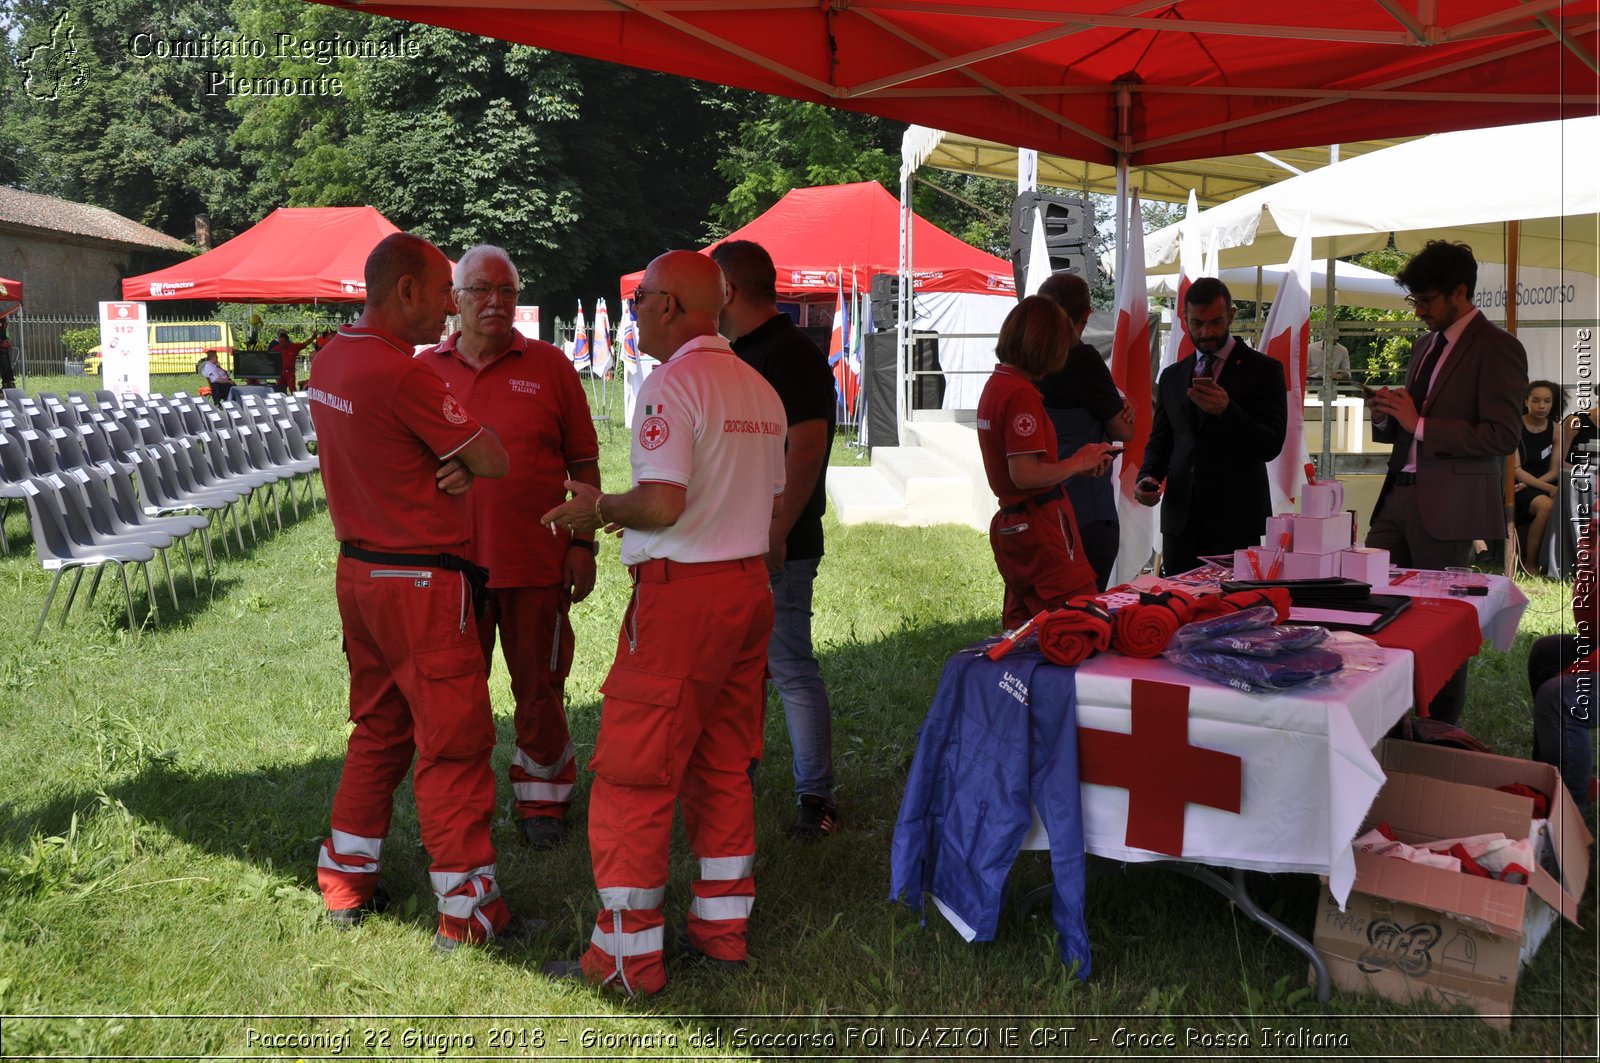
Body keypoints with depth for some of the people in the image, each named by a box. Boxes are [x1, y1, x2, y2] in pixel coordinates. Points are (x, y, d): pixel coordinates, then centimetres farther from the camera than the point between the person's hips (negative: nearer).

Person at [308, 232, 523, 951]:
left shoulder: (329, 361, 7)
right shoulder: (403, 373, -21)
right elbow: (495, 461, -16)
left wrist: (450, 464, -6)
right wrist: (466, 460, 4)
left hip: (357, 568, 9)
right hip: (421, 582, -9)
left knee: (378, 730, 20)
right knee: (453, 743, 0)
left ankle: (346, 884, 30)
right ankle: (467, 912, 8)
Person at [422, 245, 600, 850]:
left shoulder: (549, 366, 0)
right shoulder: (426, 370, 5)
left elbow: (584, 463, 3)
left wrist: (583, 543, -2)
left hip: (536, 563, -1)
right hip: (451, 564, 2)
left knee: (540, 690, 10)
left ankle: (543, 800, 27)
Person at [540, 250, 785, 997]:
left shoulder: (672, 384, -14)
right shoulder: (759, 388, 13)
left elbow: (662, 503, -24)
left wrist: (598, 509, -7)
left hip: (681, 594, -9)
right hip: (750, 586, 9)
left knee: (635, 774, 0)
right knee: (723, 767, 16)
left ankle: (628, 955, 6)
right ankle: (722, 926, 25)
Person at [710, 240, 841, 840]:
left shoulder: (793, 357, -13)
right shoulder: (736, 356, 16)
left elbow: (806, 451, -21)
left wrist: (775, 536, -25)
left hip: (775, 548, -9)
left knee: (791, 668, -5)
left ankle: (815, 796, 5)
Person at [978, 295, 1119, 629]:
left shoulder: (994, 385, 11)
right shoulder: (1022, 393, -17)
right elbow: (1025, 474, -22)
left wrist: (1077, 463, 11)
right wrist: (1077, 464, -8)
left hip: (1010, 523, 10)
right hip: (1041, 525, -10)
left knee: (1021, 629, 15)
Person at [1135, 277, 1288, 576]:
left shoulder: (1263, 370, 2)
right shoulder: (1172, 376, 16)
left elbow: (1271, 446, -6)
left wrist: (1226, 411, -21)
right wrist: (1149, 477, -2)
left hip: (1234, 518, -4)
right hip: (1180, 518, 4)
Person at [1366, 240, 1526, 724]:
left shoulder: (1496, 348, -8)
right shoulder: (1426, 345, 18)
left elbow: (1502, 436, -16)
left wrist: (1419, 424, -17)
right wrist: (1389, 416, 3)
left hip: (1448, 504, -8)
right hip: (1399, 495, 8)